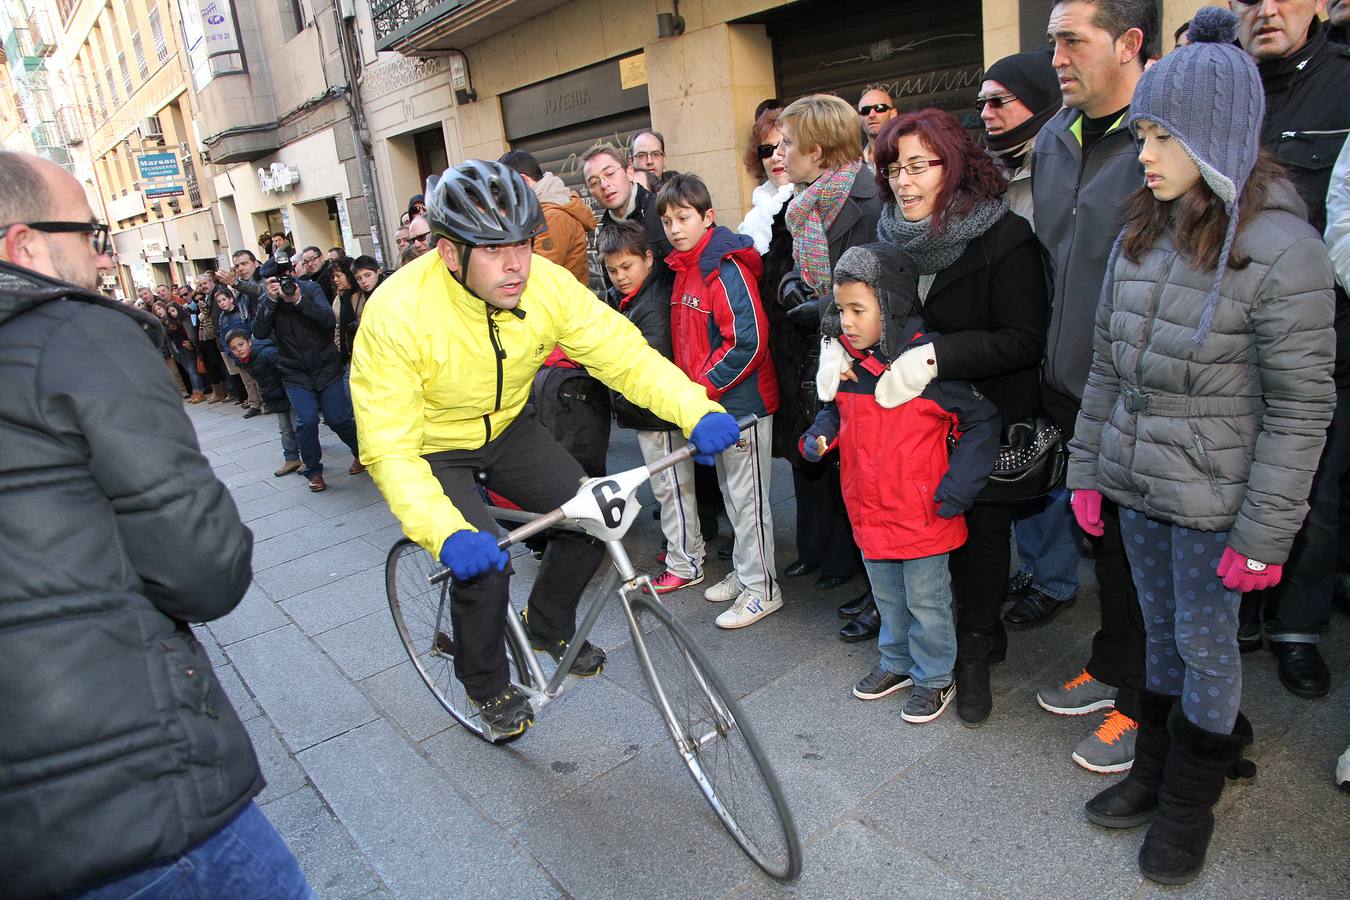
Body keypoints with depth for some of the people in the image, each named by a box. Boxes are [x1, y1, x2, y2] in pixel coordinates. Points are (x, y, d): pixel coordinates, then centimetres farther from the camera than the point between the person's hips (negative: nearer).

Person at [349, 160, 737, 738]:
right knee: (482, 566, -20)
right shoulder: (398, 313, -33)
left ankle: (548, 626, 21)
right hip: (427, 447, -4)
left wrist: (696, 410, -39)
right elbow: (389, 450, -34)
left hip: (504, 429, 4)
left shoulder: (545, 284, -22)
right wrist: (447, 533, -48)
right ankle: (486, 684, 13)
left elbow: (623, 353, -22)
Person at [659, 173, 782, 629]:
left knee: (748, 497, 1)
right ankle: (743, 572, 34)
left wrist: (705, 386, -20)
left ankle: (761, 589, 15)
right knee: (730, 493, 19)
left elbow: (749, 342, -24)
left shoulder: (726, 268, -17)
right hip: (711, 403, 9)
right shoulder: (683, 269, 10)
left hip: (742, 403, -9)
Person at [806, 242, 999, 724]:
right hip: (868, 511, 6)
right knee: (887, 598, 24)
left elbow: (982, 421, -14)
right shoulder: (843, 358, -2)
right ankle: (897, 661, 45)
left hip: (921, 514, -6)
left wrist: (955, 489, -17)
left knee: (926, 602, 12)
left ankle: (934, 678, 33)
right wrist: (819, 436, -5)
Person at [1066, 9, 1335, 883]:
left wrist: (1264, 534, -15)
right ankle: (1153, 772, 38)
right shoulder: (1142, 234, 4)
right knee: (1163, 635, 19)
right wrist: (1087, 469, 9)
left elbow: (1301, 408, -14)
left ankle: (1189, 804, 31)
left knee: (1207, 647, 10)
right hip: (1137, 483, 6)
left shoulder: (1282, 251, -15)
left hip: (1213, 499, -5)